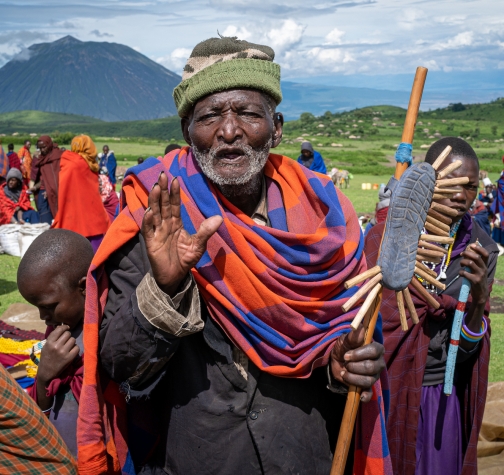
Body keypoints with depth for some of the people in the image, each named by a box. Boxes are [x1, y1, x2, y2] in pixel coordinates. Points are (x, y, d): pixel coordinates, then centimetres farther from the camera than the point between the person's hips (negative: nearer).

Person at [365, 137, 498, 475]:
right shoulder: (385, 238, -14)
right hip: (389, 386, -3)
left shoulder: (482, 250, -4)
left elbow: (467, 348, -5)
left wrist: (479, 297, -21)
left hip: (446, 392, 3)